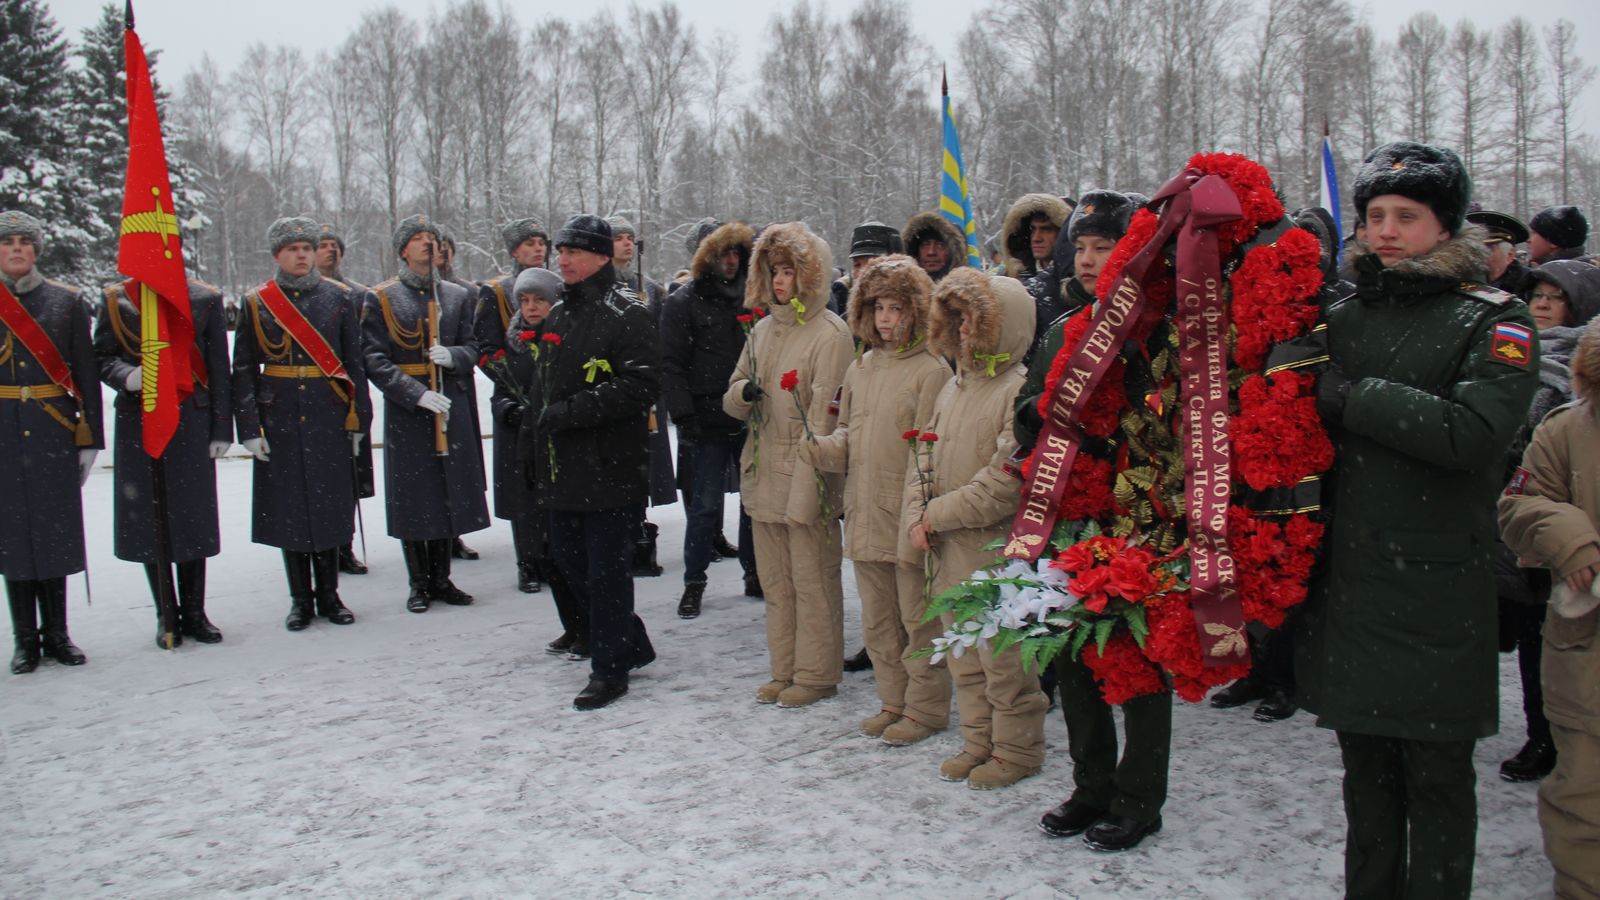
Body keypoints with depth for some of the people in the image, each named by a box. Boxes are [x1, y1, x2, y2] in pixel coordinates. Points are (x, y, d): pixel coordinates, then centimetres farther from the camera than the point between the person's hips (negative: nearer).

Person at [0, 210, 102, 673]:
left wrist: (89, 438, 1)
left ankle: (57, 633, 16)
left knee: (56, 530, 4)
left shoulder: (66, 301, 5)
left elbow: (86, 375, 4)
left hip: (54, 435, 0)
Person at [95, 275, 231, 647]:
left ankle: (194, 613, 14)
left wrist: (221, 430, 1)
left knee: (193, 517, 3)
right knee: (147, 519, 3)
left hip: (191, 422, 0)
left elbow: (219, 368, 4)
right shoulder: (117, 299, 5)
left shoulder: (205, 299, 5)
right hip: (138, 424, 0)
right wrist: (127, 377, -19)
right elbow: (102, 357, 5)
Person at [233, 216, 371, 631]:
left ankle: (329, 595, 17)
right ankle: (300, 599, 15)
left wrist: (358, 420, 2)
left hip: (329, 420, 0)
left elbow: (355, 362, 5)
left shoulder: (341, 297, 5)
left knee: (330, 505, 4)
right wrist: (249, 427, -5)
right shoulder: (256, 303, 3)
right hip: (280, 421, 0)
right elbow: (243, 370, 2)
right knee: (288, 509, 4)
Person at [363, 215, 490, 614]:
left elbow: (474, 348, 10)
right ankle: (420, 583, 14)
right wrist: (416, 393, -19)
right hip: (406, 412, -3)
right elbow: (374, 360, -8)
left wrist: (453, 356, -13)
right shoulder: (380, 299, 0)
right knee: (413, 497, 2)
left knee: (450, 494, 7)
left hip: (453, 409, 3)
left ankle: (441, 578, 20)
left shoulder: (459, 296, 11)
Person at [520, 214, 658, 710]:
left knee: (606, 568, -1)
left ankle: (610, 667, 13)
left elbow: (640, 386, -20)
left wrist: (571, 411, -22)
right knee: (569, 559, 15)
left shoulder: (626, 315, -10)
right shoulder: (558, 315, 17)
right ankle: (631, 643, 31)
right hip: (562, 468, 9)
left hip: (610, 466, -9)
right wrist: (530, 441, 18)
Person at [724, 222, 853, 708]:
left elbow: (824, 416, -15)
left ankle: (817, 674, 15)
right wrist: (744, 393, -6)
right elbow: (732, 398, 18)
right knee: (776, 580, 14)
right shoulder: (763, 329, 13)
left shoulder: (830, 332, -10)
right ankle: (785, 671, 25)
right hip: (764, 476, 7)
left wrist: (808, 482, -20)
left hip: (806, 479, -7)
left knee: (813, 580, 2)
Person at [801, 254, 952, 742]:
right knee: (877, 619, 17)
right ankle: (893, 701, 30)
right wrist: (820, 448, -5)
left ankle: (926, 707, 18)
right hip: (864, 514, 7)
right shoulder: (860, 369, 12)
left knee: (918, 618, 4)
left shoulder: (932, 370, -9)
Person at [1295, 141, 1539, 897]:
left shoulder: (1493, 321, -3)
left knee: (1437, 775, 6)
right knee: (1365, 771, 17)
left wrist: (1350, 398, -15)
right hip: (1345, 583, 4)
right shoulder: (1342, 316, 11)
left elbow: (1473, 432, -19)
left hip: (1436, 591, -4)